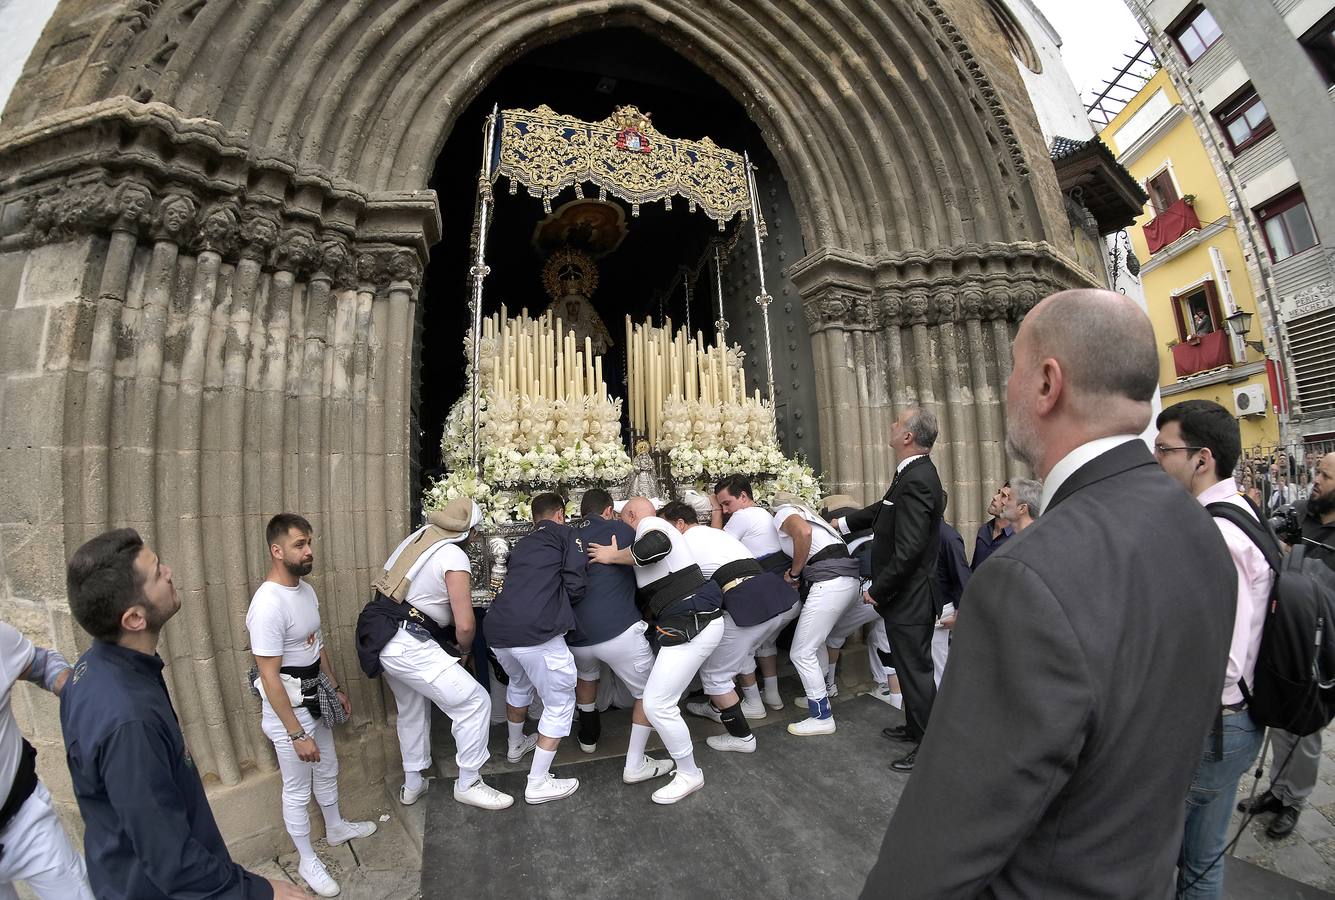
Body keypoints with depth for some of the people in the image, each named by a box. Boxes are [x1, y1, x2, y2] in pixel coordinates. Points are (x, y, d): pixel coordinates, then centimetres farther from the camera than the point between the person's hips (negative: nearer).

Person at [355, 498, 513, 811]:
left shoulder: (415, 537, 9)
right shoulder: (454, 556, -15)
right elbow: (465, 625, -18)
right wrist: (464, 651, 5)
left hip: (381, 637, 10)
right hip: (409, 645, -9)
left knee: (411, 709, 28)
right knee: (475, 703, -1)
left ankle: (412, 784, 43)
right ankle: (468, 785, 12)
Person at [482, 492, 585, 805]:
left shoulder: (522, 544, 24)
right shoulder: (565, 534, 6)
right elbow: (576, 587, -3)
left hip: (498, 630, 8)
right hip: (537, 632, -7)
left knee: (518, 684, 35)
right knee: (559, 703, 11)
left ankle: (516, 745, 54)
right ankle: (538, 783, 16)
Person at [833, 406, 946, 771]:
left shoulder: (916, 481, -26)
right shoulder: (914, 474, 6)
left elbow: (908, 550, -28)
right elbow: (884, 509, 22)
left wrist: (877, 590, -17)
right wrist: (843, 522, 27)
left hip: (909, 599, -10)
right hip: (908, 594, 10)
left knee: (916, 668, 5)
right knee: (911, 665, 23)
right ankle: (916, 727, 41)